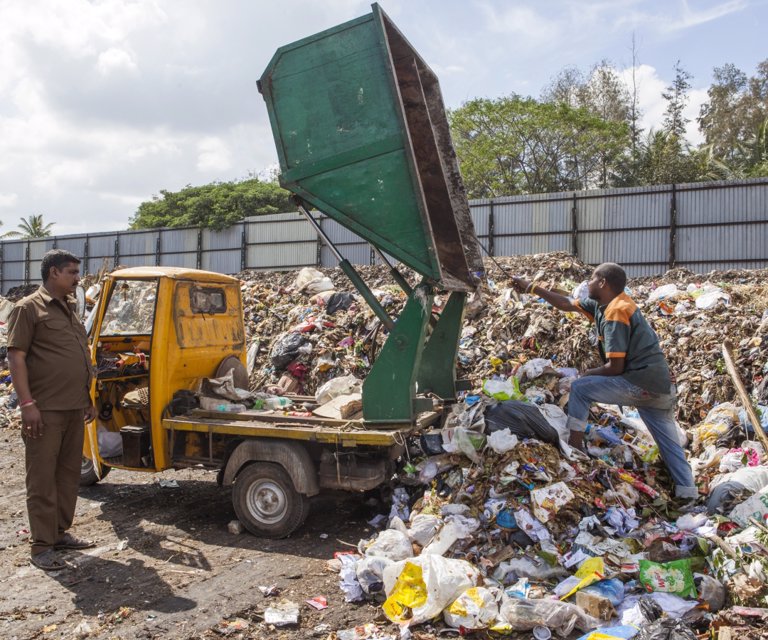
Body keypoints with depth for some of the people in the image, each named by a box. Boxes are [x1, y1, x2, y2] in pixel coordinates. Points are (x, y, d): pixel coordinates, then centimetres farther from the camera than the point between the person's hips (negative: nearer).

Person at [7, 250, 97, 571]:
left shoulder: (71, 309, 17)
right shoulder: (29, 308, -6)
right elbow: (16, 357, -12)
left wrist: (88, 399, 21)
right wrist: (27, 404, -19)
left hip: (74, 409, 8)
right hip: (45, 410, -8)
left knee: (69, 474, 14)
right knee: (43, 478, -1)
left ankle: (61, 532, 26)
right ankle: (41, 546, 7)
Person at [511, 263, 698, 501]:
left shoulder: (615, 313, -15)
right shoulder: (601, 304, 11)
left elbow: (615, 367, -17)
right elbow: (567, 304, 21)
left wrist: (588, 373, 2)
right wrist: (532, 288, 21)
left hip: (641, 384, -9)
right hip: (661, 385, 9)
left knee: (580, 387, 0)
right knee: (670, 444, 14)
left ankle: (575, 445, 4)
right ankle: (689, 496, 15)